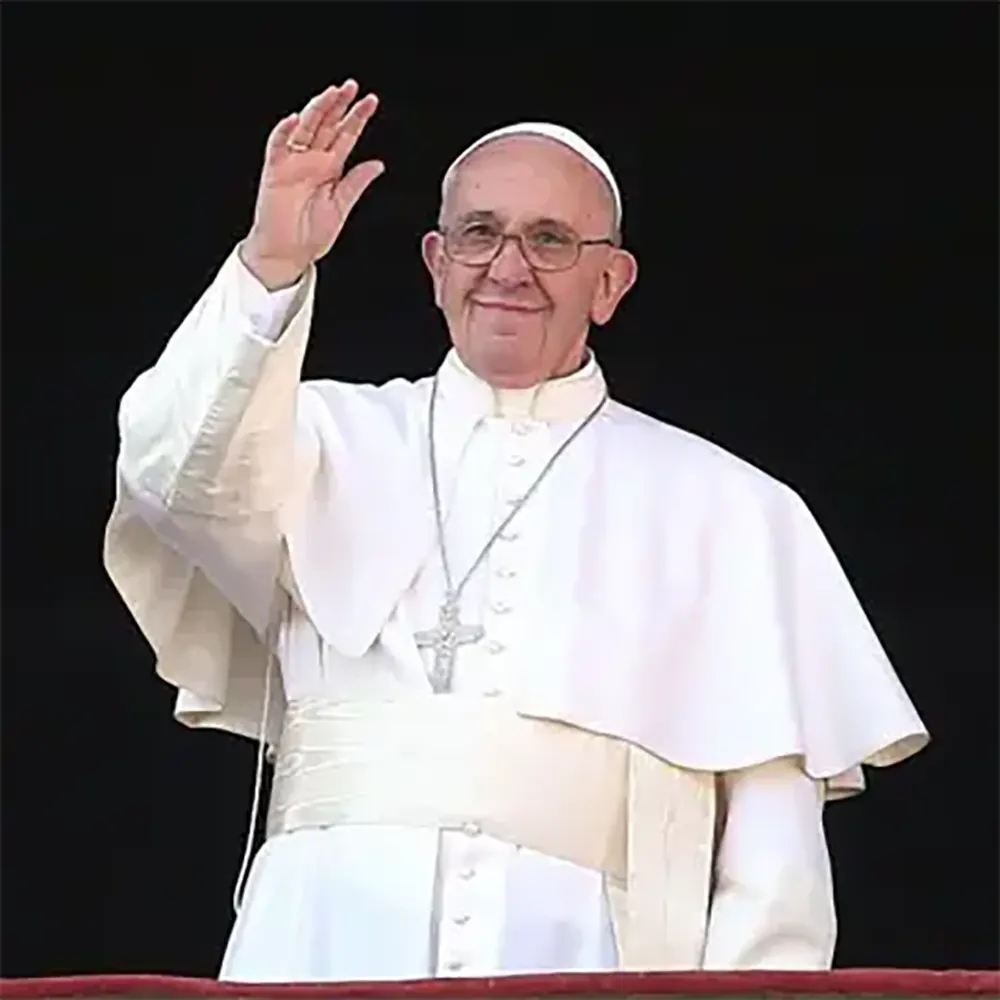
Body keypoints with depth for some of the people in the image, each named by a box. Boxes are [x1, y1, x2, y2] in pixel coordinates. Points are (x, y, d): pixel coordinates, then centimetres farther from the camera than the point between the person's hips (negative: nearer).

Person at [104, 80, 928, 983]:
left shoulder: (722, 509, 17)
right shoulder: (342, 440, 20)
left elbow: (771, 812, 11)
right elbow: (183, 475, -1)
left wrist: (750, 996, -3)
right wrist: (271, 268, -13)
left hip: (571, 954, 0)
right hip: (333, 941, 0)